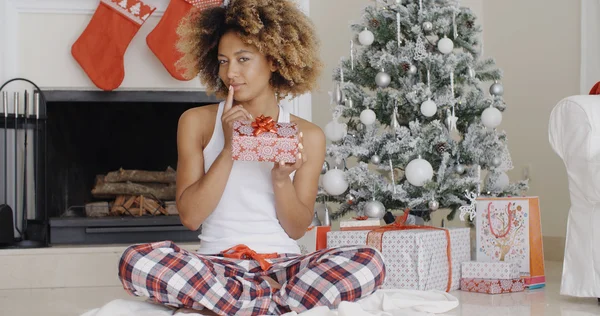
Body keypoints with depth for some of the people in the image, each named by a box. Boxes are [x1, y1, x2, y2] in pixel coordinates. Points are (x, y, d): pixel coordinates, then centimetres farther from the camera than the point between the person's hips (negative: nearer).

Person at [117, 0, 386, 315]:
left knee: (369, 262, -28)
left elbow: (297, 229, 3)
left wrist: (281, 178, -16)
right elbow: (190, 216, -5)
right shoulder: (196, 122, 3)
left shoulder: (308, 135, 4)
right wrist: (228, 150, -14)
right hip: (216, 264, 0)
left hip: (281, 263, 1)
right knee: (135, 261, -31)